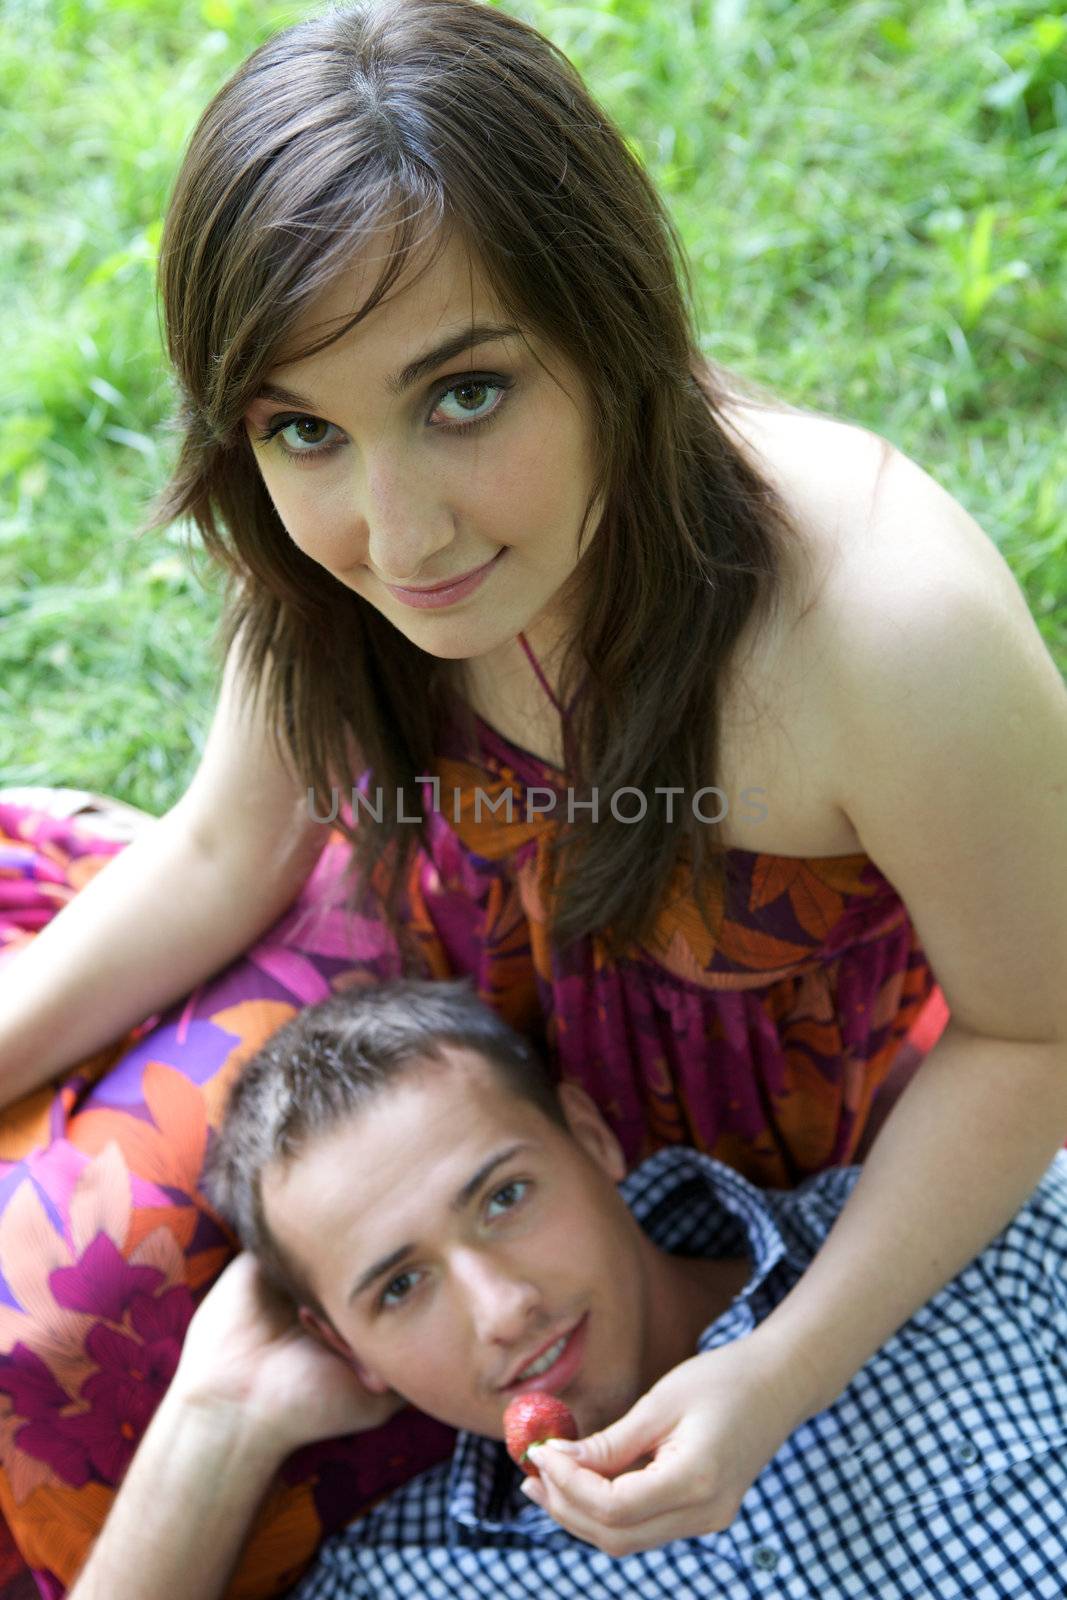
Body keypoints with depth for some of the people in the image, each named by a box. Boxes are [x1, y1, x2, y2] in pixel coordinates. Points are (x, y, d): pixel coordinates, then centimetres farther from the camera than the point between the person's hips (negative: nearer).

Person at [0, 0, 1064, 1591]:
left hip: (719, 1103, -3)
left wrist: (785, 1373, -28)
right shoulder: (341, 532, -25)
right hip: (465, 936, 4)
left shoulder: (903, 637, -40)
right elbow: (228, 851, -7)